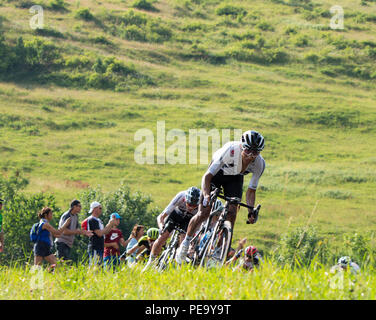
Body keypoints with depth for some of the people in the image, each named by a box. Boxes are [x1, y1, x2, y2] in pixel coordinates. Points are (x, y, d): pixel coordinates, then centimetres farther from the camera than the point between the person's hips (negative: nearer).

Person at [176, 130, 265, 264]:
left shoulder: (259, 163, -27)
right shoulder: (230, 151, -40)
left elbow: (251, 190, -14)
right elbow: (207, 176, -36)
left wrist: (251, 211, -27)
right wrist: (206, 195, -52)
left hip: (235, 178, 3)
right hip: (217, 173, -3)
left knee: (231, 214, -15)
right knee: (203, 213, -11)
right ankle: (185, 243, 10)